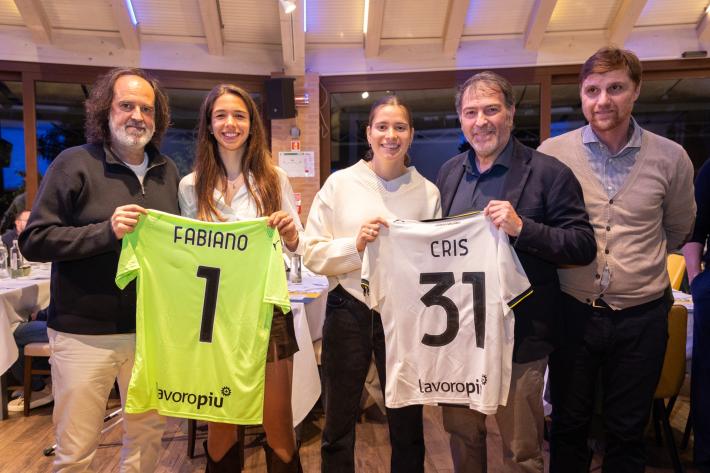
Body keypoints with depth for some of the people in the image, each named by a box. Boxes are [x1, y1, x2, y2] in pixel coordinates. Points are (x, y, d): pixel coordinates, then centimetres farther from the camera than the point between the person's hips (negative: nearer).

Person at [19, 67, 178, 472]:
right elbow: (34, 241, -9)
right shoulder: (75, 164, -6)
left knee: (148, 436, 17)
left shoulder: (167, 172, 8)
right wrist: (106, 231, -21)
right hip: (85, 334, -4)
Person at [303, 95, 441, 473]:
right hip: (349, 312, 0)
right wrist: (355, 245, -18)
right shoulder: (340, 183, -1)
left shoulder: (427, 192, 2)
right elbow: (312, 253, -3)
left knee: (408, 427, 13)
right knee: (338, 427, 13)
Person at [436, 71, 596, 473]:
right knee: (462, 436, 21)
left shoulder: (548, 173, -9)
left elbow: (584, 246, -11)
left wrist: (522, 227, -25)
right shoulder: (450, 172, 8)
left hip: (519, 334, -4)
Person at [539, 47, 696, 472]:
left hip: (642, 316, 1)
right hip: (574, 311, -1)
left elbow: (678, 230, 14)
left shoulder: (671, 158, -3)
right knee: (568, 425, 15)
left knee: (628, 431, 17)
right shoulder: (552, 153, -6)